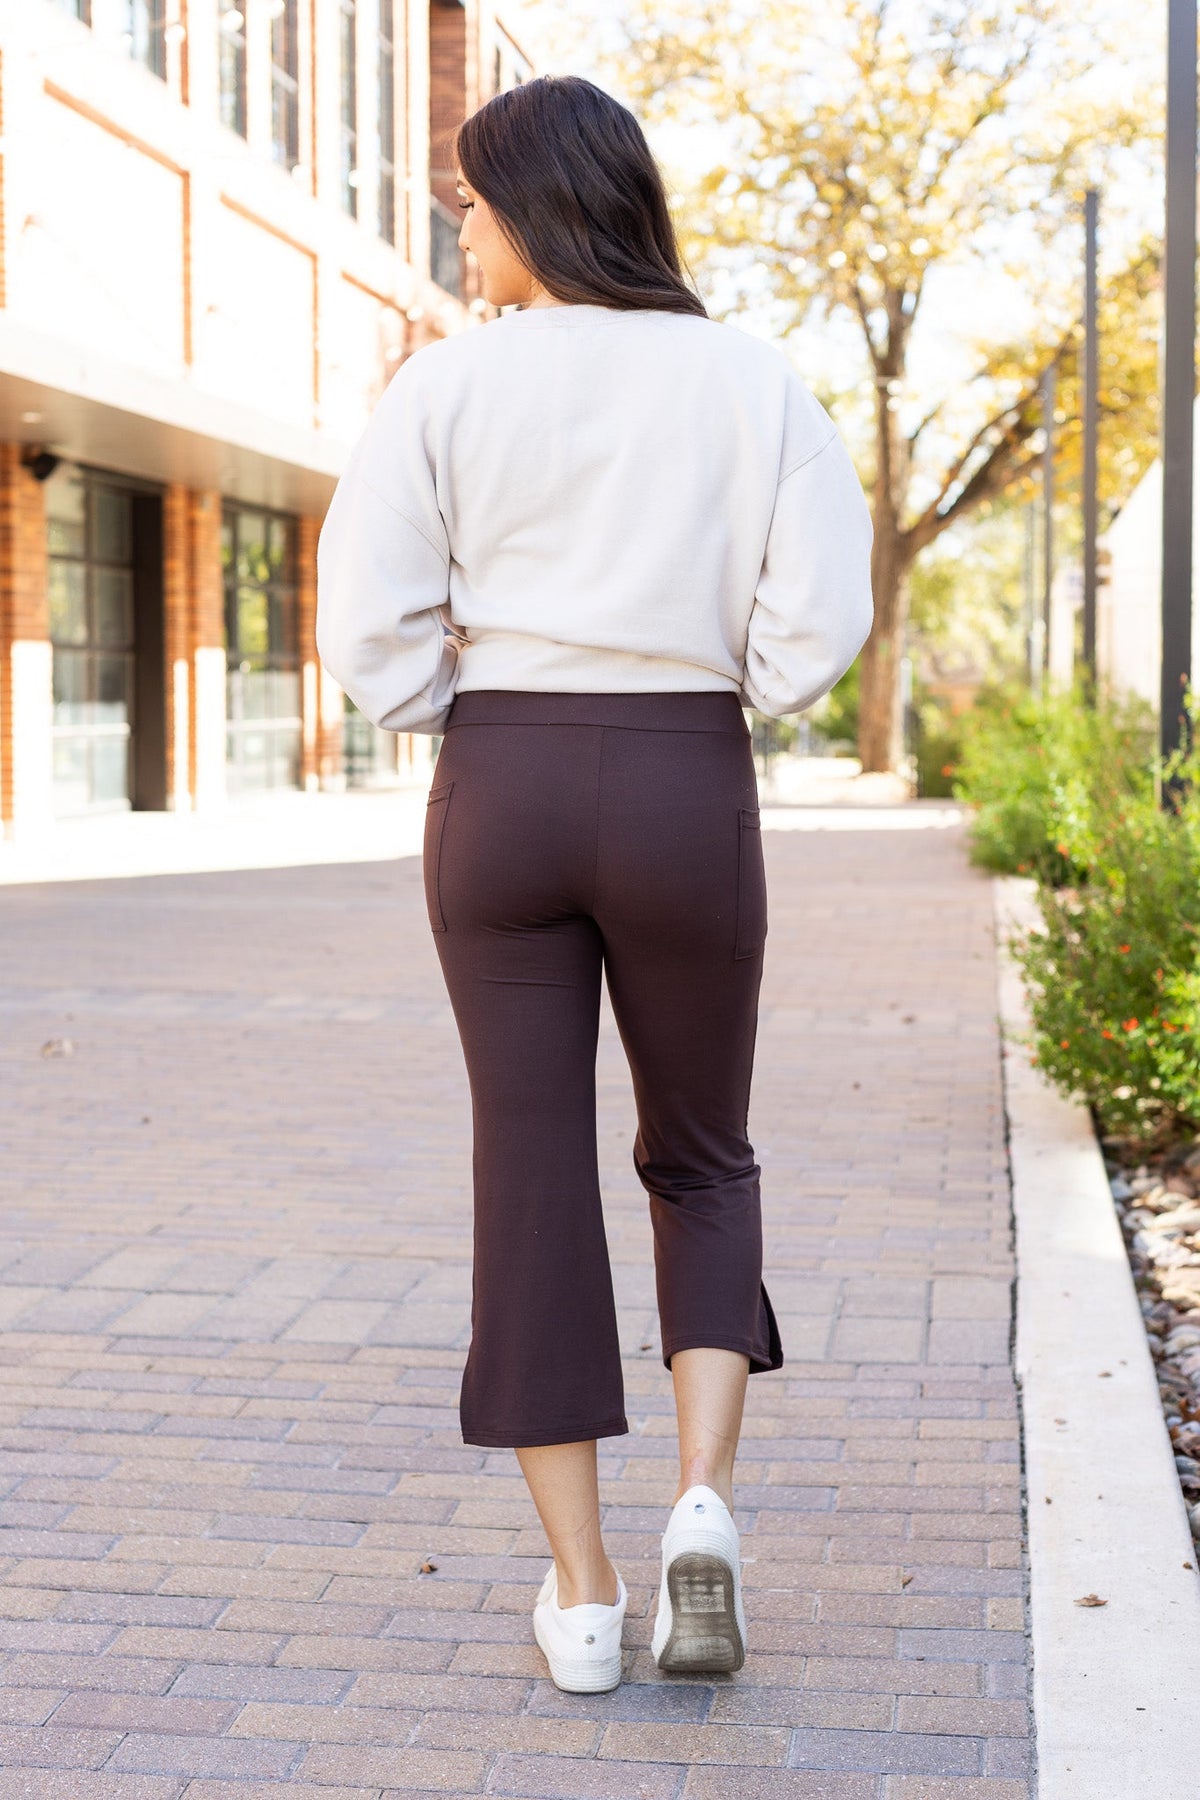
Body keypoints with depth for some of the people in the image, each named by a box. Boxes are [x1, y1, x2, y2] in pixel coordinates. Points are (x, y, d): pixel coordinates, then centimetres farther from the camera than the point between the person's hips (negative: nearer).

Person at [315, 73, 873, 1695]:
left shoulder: (447, 385, -2)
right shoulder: (750, 379, -1)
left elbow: (372, 629, -6)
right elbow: (817, 624, -7)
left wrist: (491, 713, 12)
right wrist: (703, 695, 12)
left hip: (500, 796, 0)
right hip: (691, 802, 0)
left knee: (534, 1176, 7)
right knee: (702, 1161, 18)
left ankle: (582, 1593, 10)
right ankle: (705, 1502, -2)